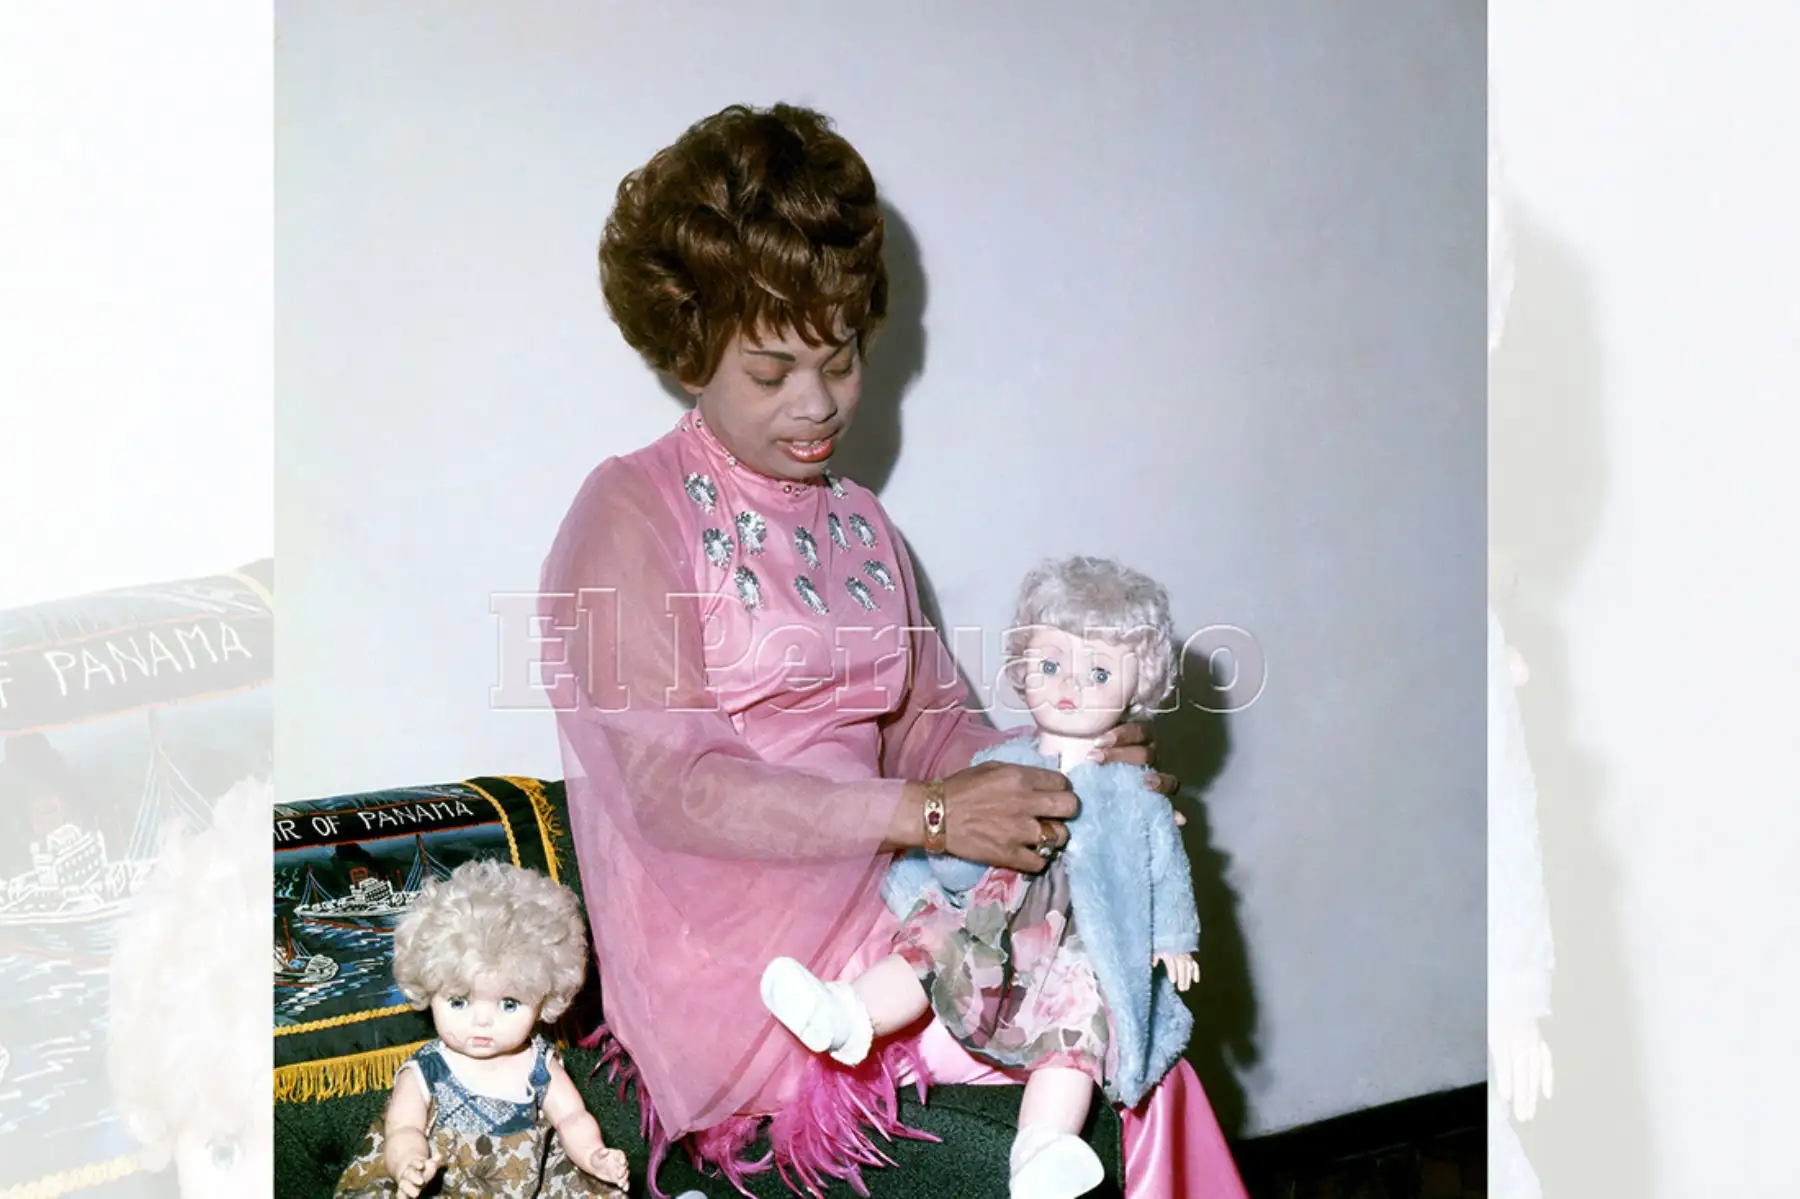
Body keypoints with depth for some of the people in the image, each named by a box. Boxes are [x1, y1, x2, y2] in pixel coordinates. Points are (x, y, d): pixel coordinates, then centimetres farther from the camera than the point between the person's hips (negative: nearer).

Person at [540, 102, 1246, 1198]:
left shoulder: (858, 523, 17)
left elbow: (930, 726, 15)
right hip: (725, 942, -6)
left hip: (873, 903, 6)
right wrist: (923, 815, -23)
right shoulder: (631, 515, -5)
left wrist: (1066, 769, -7)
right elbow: (674, 789, -15)